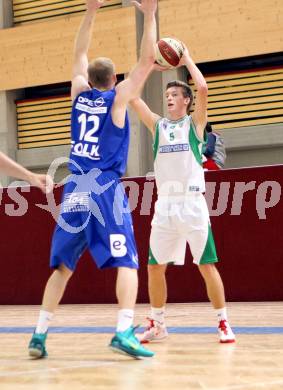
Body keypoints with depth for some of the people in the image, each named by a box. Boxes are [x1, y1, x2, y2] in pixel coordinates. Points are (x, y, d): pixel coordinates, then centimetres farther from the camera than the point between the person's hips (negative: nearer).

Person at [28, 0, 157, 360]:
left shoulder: (79, 93, 10)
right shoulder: (117, 97, -1)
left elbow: (80, 54, 25)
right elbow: (146, 61, -1)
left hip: (75, 190, 5)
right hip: (106, 190, -4)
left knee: (62, 266, 10)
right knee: (126, 263, -4)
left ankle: (39, 335, 6)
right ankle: (124, 333, -19)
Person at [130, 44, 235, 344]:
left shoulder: (194, 123, 4)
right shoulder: (157, 125, 15)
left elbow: (202, 88, -11)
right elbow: (132, 97, 9)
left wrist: (186, 59, 1)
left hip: (192, 203, -4)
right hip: (165, 204, 4)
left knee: (207, 265, -3)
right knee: (155, 266, 4)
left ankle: (223, 324, 6)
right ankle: (157, 325, 17)